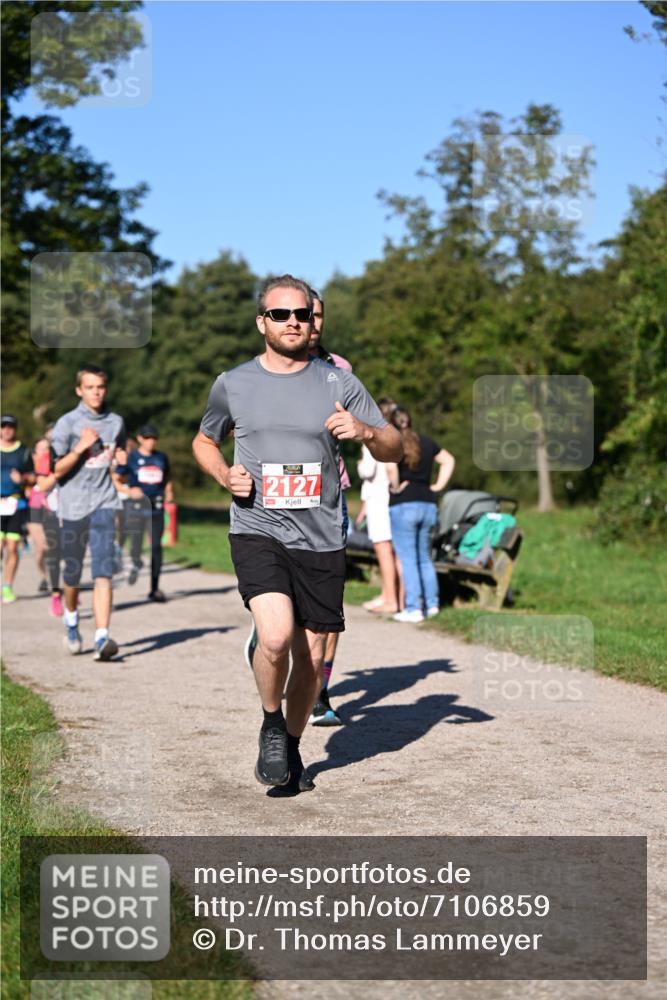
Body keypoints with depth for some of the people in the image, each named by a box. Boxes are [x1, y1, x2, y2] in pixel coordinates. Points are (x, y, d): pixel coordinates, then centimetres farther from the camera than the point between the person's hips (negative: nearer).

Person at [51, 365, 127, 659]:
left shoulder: (116, 422, 9)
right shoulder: (67, 423, -4)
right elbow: (57, 469, -7)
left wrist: (121, 458, 4)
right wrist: (81, 447, -19)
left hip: (104, 505, 1)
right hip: (73, 505, -1)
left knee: (103, 571, -14)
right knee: (73, 574, 11)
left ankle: (102, 638, -20)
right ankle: (71, 619, 41)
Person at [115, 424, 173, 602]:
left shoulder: (161, 458, 11)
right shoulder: (130, 458, 0)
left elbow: (167, 477, 26)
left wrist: (169, 492, 10)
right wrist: (128, 491, -14)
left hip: (156, 507, 2)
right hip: (136, 507, -2)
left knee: (156, 547, -1)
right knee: (135, 546, -2)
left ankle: (155, 589, 5)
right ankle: (136, 564, 36)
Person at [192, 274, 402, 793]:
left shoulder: (339, 383, 3)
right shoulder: (233, 384, 5)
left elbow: (394, 449, 4)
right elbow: (204, 441, 21)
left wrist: (366, 431, -19)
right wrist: (225, 474, 0)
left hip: (321, 540, 2)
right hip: (257, 531, -1)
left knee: (312, 656, 7)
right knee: (276, 636, -23)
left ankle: (293, 747, 31)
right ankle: (271, 728, 6)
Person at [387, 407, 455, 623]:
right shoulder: (426, 443, 12)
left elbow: (390, 466, -27)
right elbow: (448, 460, 21)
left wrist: (395, 487, -12)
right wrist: (438, 485, 15)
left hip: (403, 505, -6)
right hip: (428, 505, 6)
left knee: (408, 559, -2)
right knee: (424, 557, 17)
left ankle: (413, 609, -4)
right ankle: (432, 603, 17)